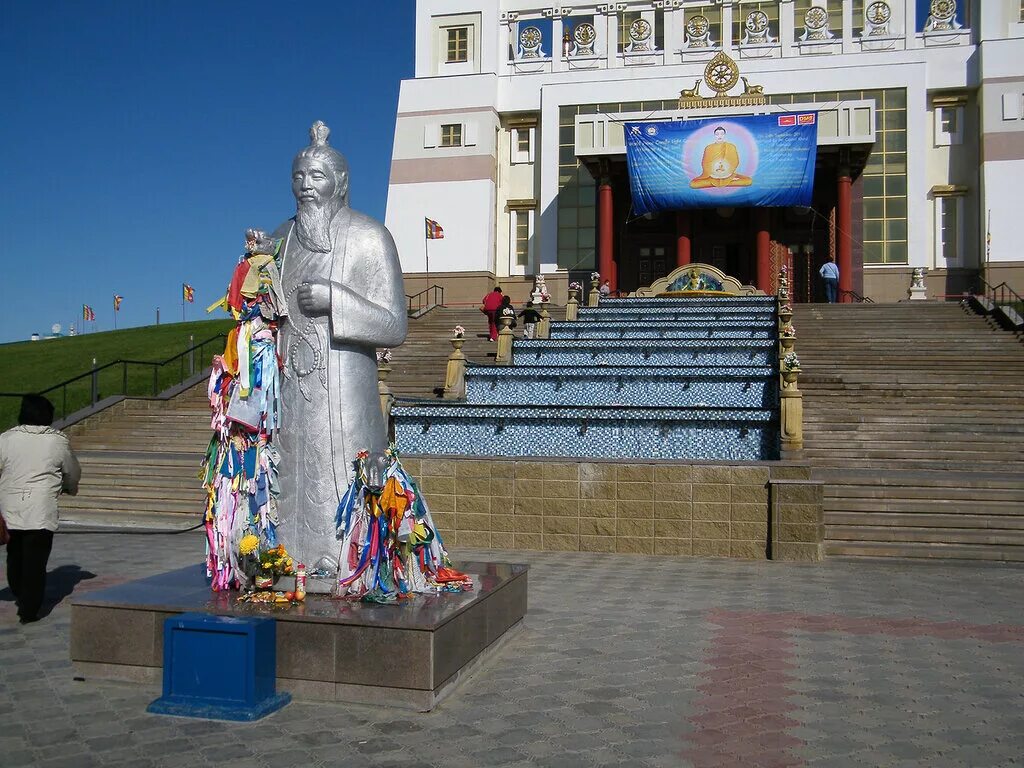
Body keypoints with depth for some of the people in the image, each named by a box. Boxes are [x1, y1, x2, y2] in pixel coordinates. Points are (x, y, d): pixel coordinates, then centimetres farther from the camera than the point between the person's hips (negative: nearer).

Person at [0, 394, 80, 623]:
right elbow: (73, 474, 11)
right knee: (35, 562, 2)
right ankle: (29, 611, 3)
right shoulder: (58, 441, -2)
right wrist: (70, 488, 33)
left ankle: (21, 598, 37)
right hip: (40, 512, -3)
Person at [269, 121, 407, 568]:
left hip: (342, 393, -5)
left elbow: (395, 328, -7)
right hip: (288, 392, 5)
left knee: (341, 490, -7)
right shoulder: (283, 239, 14)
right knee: (291, 487, 5)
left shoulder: (369, 237, -4)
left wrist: (334, 300, -16)